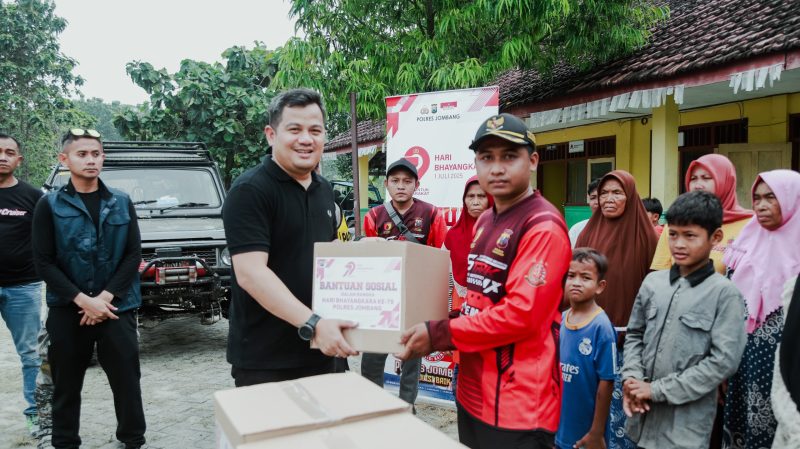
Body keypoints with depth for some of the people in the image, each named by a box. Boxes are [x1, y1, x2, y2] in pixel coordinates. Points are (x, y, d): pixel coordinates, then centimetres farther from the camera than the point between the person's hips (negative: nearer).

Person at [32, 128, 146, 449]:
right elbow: (43, 262, -4)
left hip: (117, 308, 1)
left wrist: (105, 297, -10)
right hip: (67, 310, 0)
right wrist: (83, 300, -13)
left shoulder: (122, 203, 4)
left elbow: (133, 255, 0)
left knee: (127, 380, 5)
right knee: (66, 384, 11)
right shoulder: (49, 205, 0)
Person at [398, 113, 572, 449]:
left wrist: (438, 335, -19)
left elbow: (521, 314, -23)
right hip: (474, 392, 8)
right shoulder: (485, 221, 11)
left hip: (517, 404, -8)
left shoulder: (543, 227, -16)